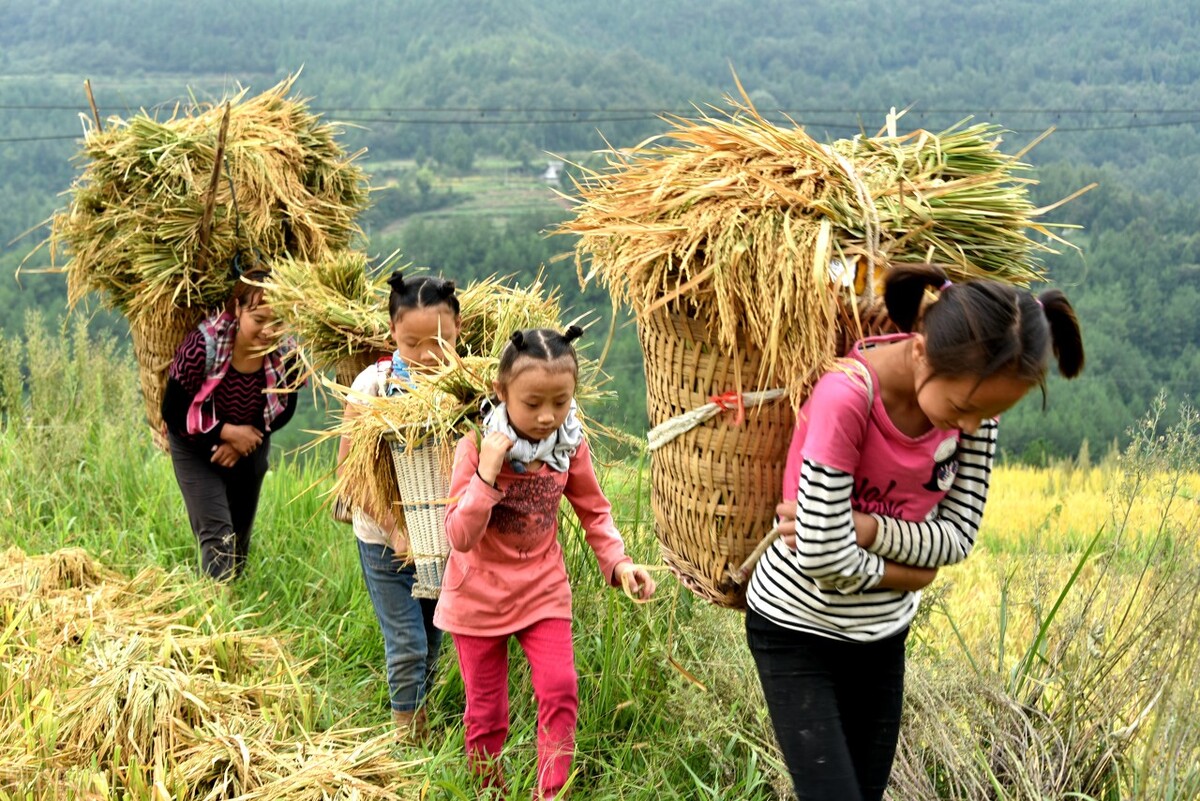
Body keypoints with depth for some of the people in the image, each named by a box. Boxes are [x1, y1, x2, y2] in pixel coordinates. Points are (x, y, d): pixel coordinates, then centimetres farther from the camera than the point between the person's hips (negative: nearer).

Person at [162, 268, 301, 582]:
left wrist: (242, 443, -17)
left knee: (241, 532, 20)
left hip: (249, 449, 4)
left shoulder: (285, 353, -24)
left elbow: (284, 410, -5)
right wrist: (228, 432, -26)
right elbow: (172, 412, -22)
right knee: (217, 533, -15)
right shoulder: (202, 347, -33)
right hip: (195, 448, -4)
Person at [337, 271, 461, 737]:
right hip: (385, 537, -2)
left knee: (432, 645, 15)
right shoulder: (375, 384, -16)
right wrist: (395, 528, -19)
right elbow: (348, 465, -12)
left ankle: (418, 719, 37)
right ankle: (408, 739, 17)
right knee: (407, 646, -1)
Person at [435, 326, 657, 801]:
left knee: (560, 691, -7)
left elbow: (594, 511, 3)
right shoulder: (477, 446, -20)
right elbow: (460, 537, -23)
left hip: (543, 589, 2)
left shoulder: (570, 445, -11)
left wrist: (618, 562, -13)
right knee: (487, 709, 10)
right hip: (479, 597, -2)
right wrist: (487, 474, -35)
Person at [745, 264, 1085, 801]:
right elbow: (823, 558, -27)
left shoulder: (973, 388, -12)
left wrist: (865, 528, -26)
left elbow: (959, 534, -10)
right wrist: (906, 574, -10)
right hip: (797, 633, -5)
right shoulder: (845, 399, -31)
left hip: (882, 635, 6)